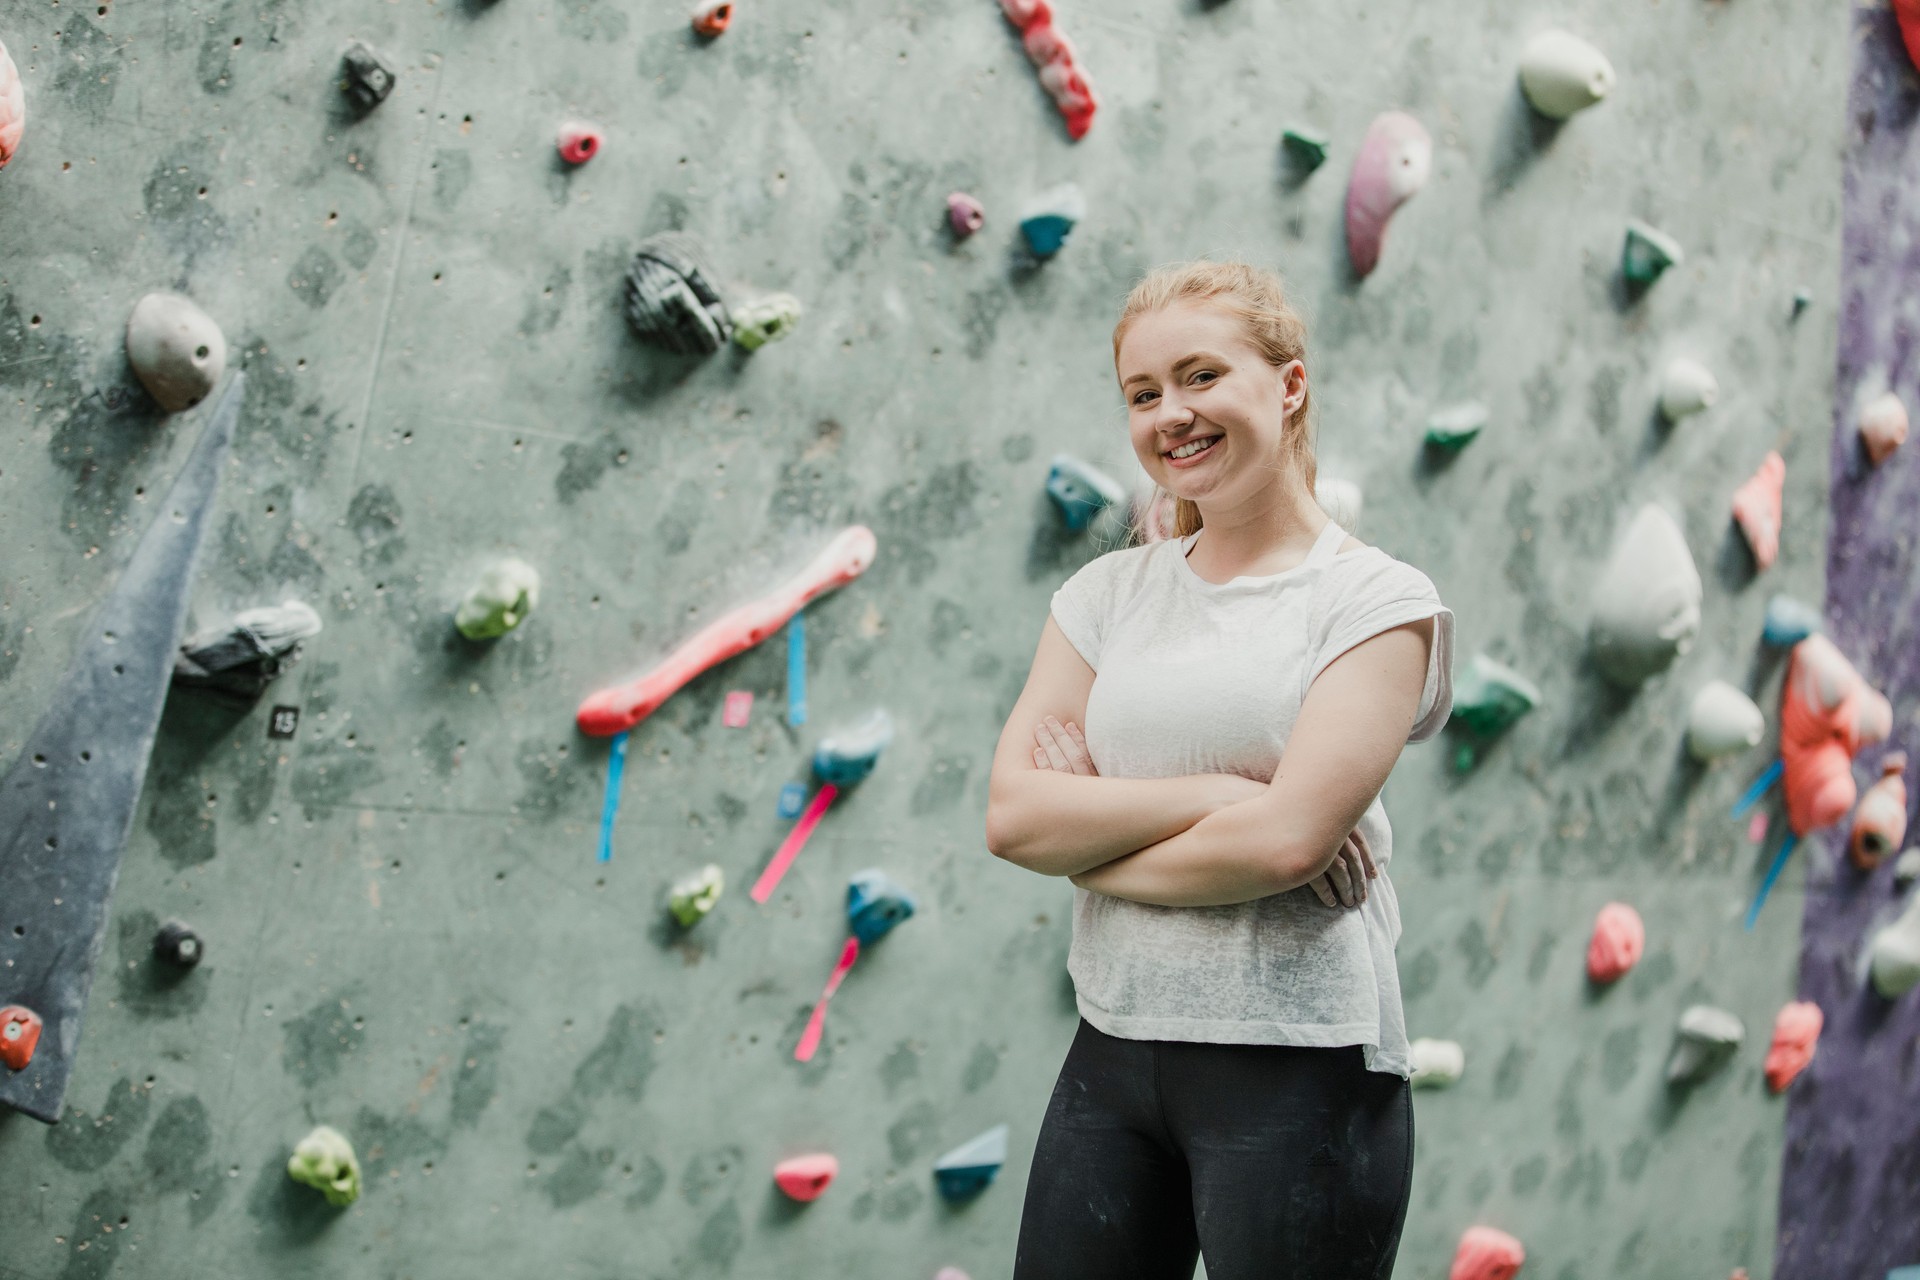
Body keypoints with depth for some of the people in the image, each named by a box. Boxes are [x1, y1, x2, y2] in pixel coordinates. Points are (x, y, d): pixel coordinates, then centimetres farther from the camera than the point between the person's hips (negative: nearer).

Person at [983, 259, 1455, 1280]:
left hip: (1297, 1069, -4)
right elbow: (1013, 815, -2)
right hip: (1111, 1050, 5)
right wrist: (1215, 793, -13)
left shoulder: (1378, 601, -4)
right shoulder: (1109, 593, 10)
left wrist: (1090, 836, -5)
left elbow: (1287, 839, -17)